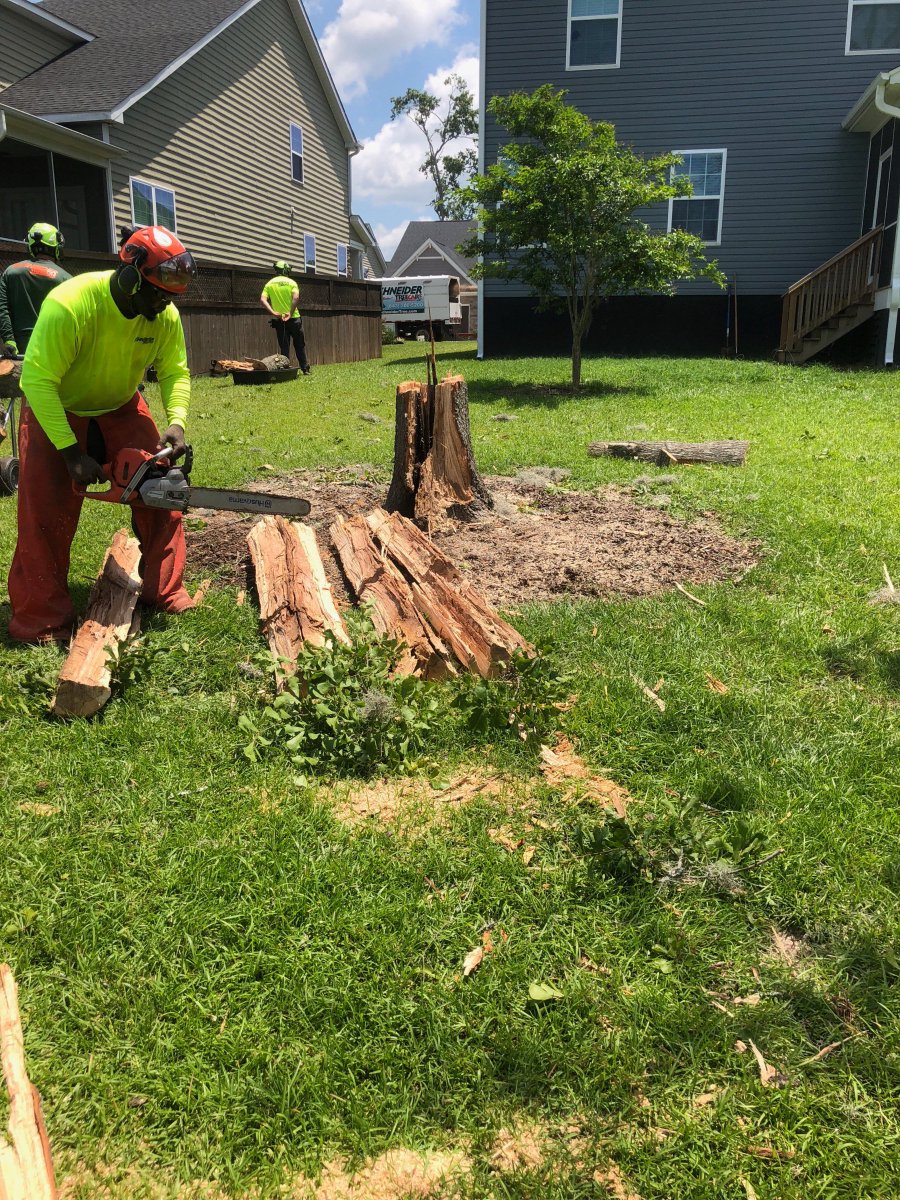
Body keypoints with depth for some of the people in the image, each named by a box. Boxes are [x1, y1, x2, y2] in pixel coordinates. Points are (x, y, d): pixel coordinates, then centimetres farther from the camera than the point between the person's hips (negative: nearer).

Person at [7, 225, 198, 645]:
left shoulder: (165, 316, -18)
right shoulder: (69, 305, -34)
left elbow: (174, 372, -6)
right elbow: (38, 379, -32)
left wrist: (177, 422, -25)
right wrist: (71, 452, -32)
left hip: (121, 409, 5)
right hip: (55, 411, -4)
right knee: (46, 509, -12)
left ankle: (164, 590, 7)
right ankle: (40, 616, -2)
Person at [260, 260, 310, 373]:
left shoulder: (269, 284, 6)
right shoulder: (291, 282, -2)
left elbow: (263, 300, -8)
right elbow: (296, 298, -19)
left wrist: (273, 312, -16)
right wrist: (291, 313, -20)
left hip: (279, 320, 2)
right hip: (293, 318, -2)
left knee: (284, 347, 6)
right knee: (300, 346, 10)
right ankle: (305, 369, 11)